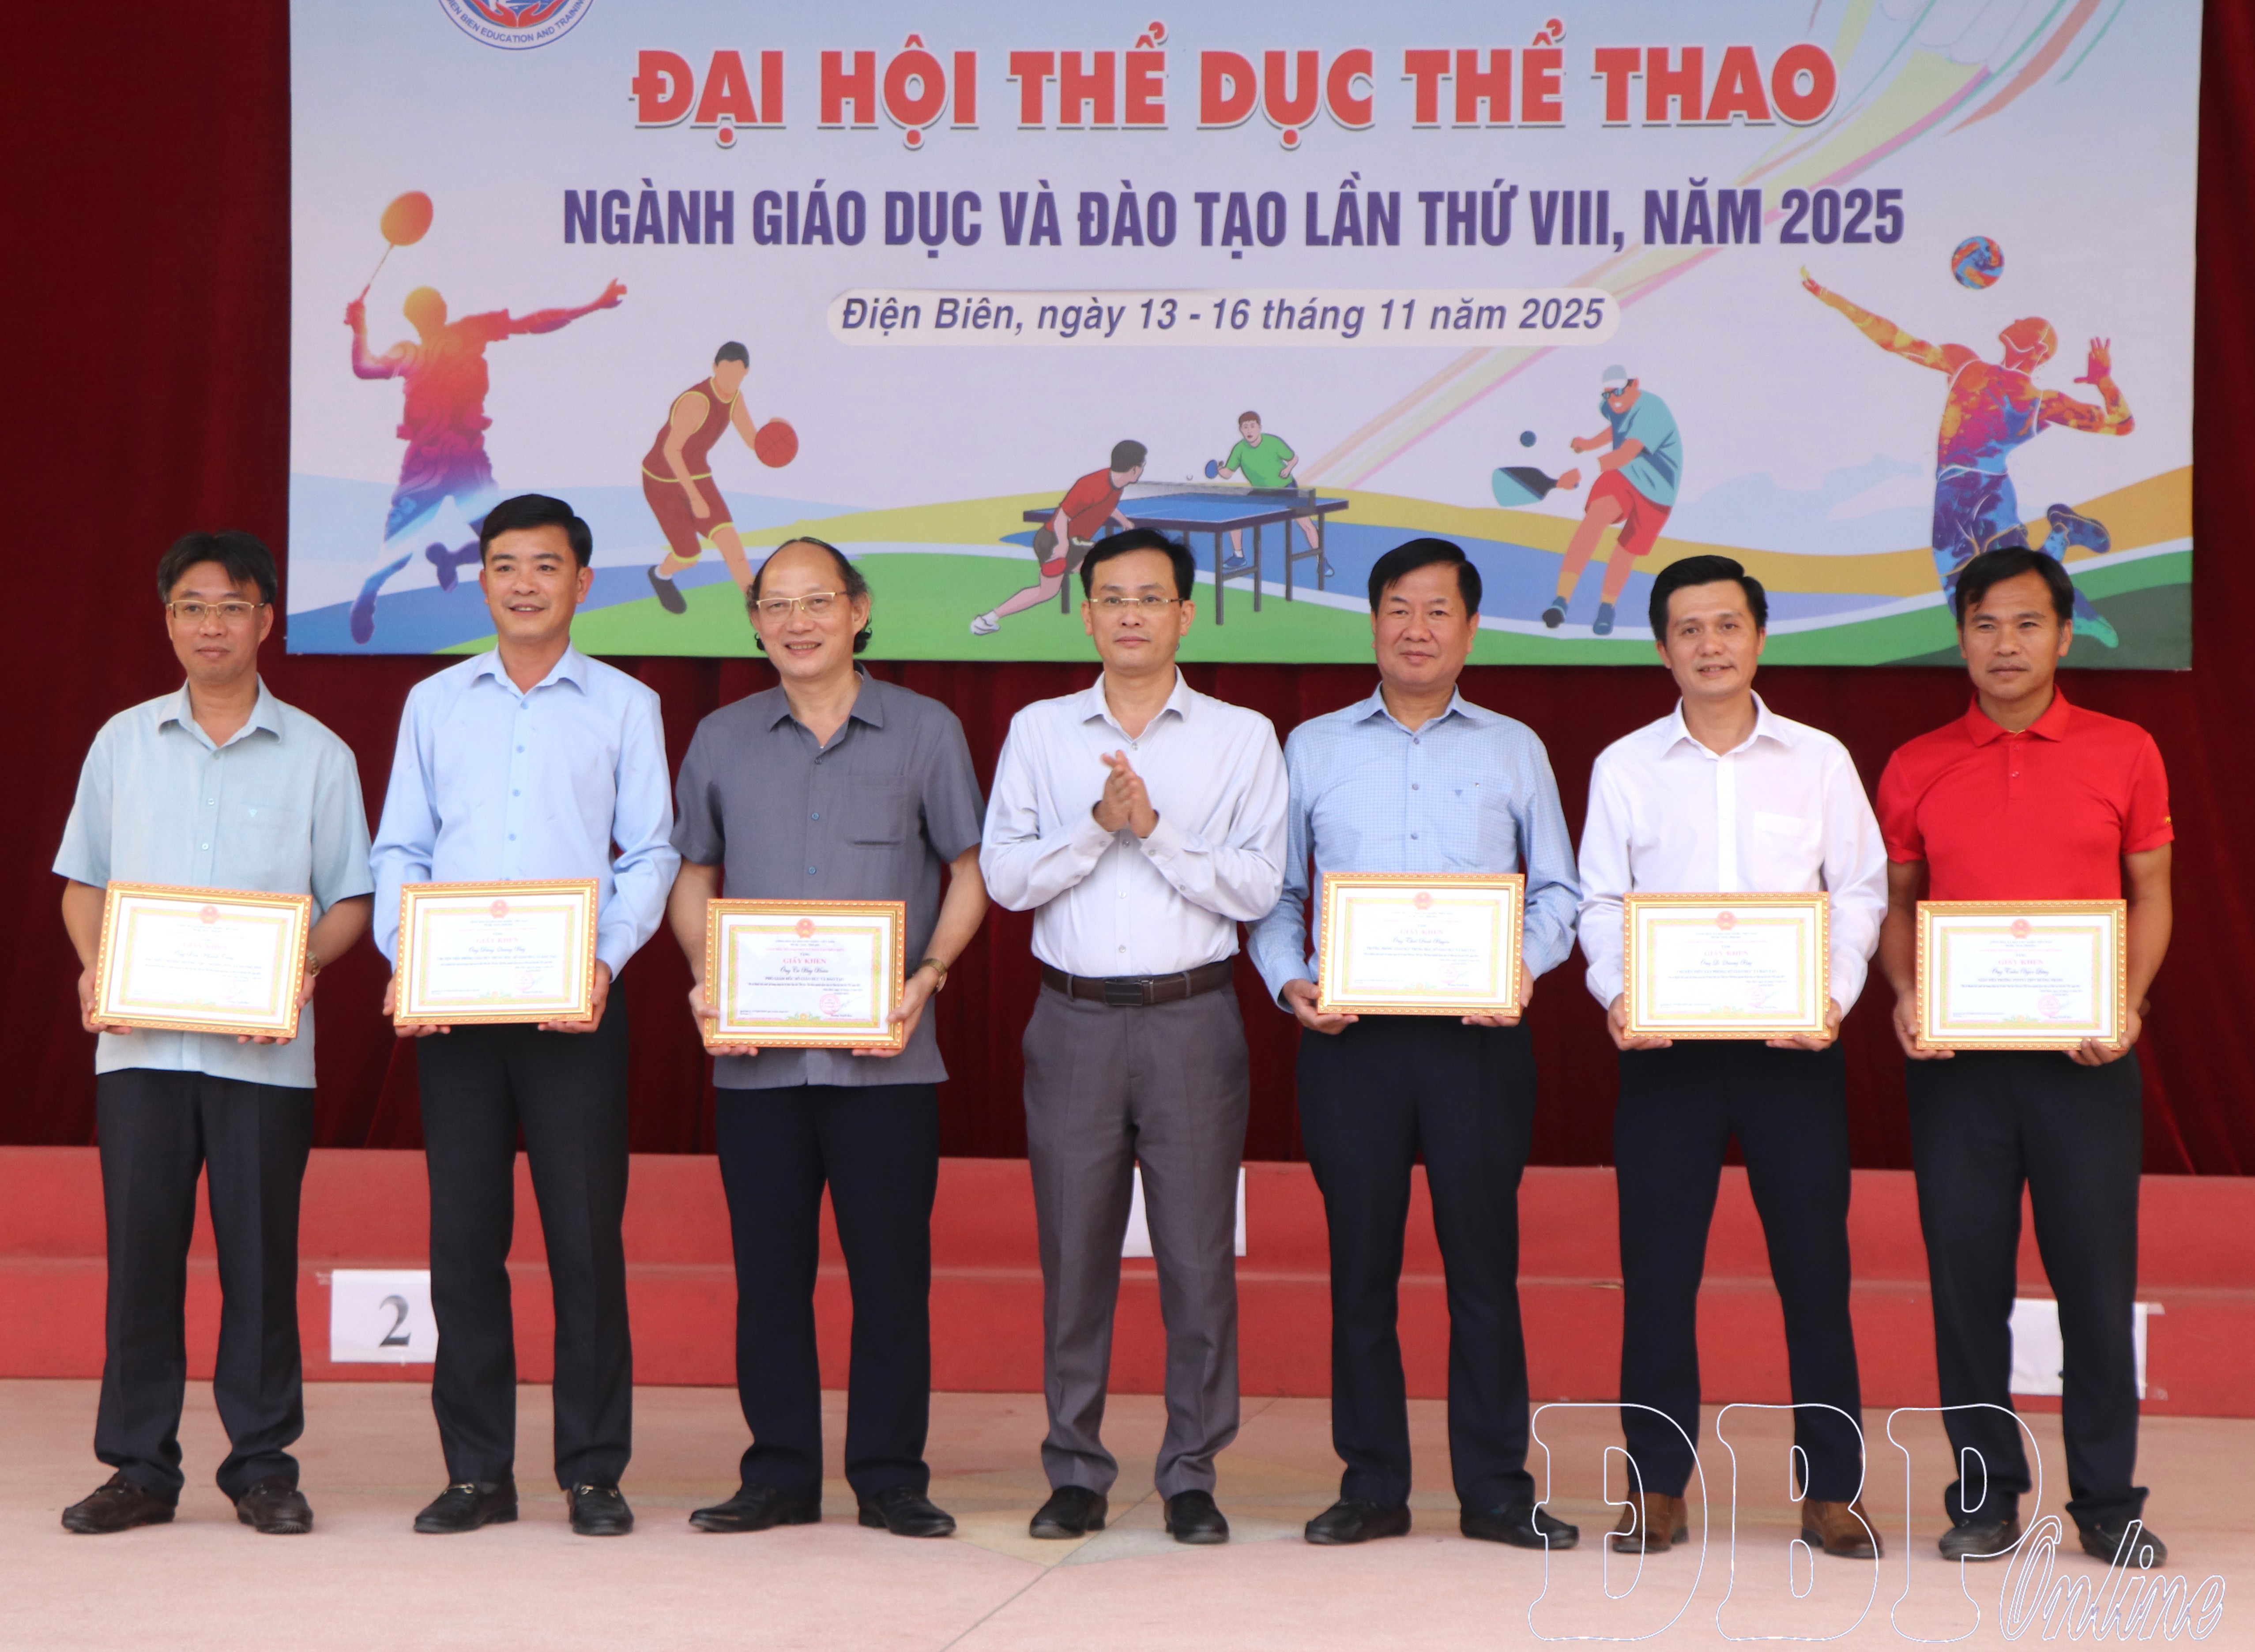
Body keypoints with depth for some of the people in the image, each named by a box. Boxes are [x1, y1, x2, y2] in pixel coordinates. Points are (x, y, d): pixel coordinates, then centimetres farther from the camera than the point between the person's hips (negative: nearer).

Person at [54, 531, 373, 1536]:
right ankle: (140, 1466, 8)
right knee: (141, 1247, 1)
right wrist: (94, 966, -5)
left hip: (266, 1050, -1)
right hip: (138, 1043, 1)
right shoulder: (123, 743, 11)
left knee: (262, 1254, 0)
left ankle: (263, 1466, 9)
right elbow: (82, 882, 14)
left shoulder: (316, 755, 6)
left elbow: (350, 899, 7)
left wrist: (305, 963, -13)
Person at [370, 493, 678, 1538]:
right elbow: (400, 848, 12)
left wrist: (607, 959, -11)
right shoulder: (435, 704, 14)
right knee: (462, 1235, 2)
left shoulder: (624, 706, 8)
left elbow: (650, 853, 5)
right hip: (452, 1007, 2)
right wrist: (403, 960, -4)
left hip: (574, 1007, -2)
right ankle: (476, 1471, 9)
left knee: (586, 1236, -3)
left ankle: (594, 1472, 4)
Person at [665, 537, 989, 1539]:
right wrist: (706, 979, -1)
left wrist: (927, 975, -8)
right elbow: (692, 879, 17)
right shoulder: (721, 741, 11)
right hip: (756, 1053, 2)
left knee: (890, 1265, -1)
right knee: (768, 1267, 4)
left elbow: (971, 873, 7)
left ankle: (890, 1477, 9)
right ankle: (779, 1475, 14)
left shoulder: (925, 732, 5)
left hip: (885, 1053, -2)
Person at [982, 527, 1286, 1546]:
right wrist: (1097, 824, -13)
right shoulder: (1038, 733, 10)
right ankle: (1076, 1474, 13)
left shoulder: (1241, 738, 6)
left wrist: (1156, 828, -12)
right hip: (1074, 1020, 1)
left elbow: (1256, 887, -4)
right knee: (1073, 1252, 4)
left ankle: (1192, 1476, 8)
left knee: (1198, 1254, -1)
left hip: (1192, 1017, -1)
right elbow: (1005, 876, 1)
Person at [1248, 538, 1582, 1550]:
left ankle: (1495, 1488, 5)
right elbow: (1274, 894, 13)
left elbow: (1558, 890, 11)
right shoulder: (1313, 749, 13)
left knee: (1483, 1257, -1)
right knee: (1360, 1261, 3)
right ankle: (1372, 1486, 10)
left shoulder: (1514, 751, 12)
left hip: (1477, 1037, -1)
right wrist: (1289, 981, -5)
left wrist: (1525, 962, -8)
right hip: (1350, 1037, 1)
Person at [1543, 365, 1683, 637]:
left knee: (1625, 552, 5)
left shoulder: (1651, 413, -28)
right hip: (1620, 478, 4)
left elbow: (1625, 454, -43)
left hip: (1654, 492, -4)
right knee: (1596, 515, -26)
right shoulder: (1613, 406, -2)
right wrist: (1590, 444, 9)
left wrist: (1581, 472, -54)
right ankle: (1561, 600, -35)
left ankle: (1606, 608, 36)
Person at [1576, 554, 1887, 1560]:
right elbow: (1600, 903, 7)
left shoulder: (1820, 761, 7)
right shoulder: (1624, 768, 8)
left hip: (1792, 1043, 0)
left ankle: (1831, 1490, 7)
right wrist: (1617, 995, -11)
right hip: (1666, 1043, 0)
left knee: (1816, 1263, 0)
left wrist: (1835, 995, -10)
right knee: (1657, 1267, 1)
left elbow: (1860, 891, 6)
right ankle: (1657, 1486, 10)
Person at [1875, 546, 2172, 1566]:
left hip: (2084, 1056, -1)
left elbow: (2151, 896, 7)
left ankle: (2108, 1500, 10)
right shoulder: (1915, 769, 7)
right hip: (1955, 1056, 1)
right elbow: (1895, 902, 13)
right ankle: (1984, 1496, 13)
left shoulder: (2124, 754, 4)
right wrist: (1905, 993, -6)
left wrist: (2128, 1000, -9)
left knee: (2096, 1272, 0)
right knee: (1966, 1273, 4)